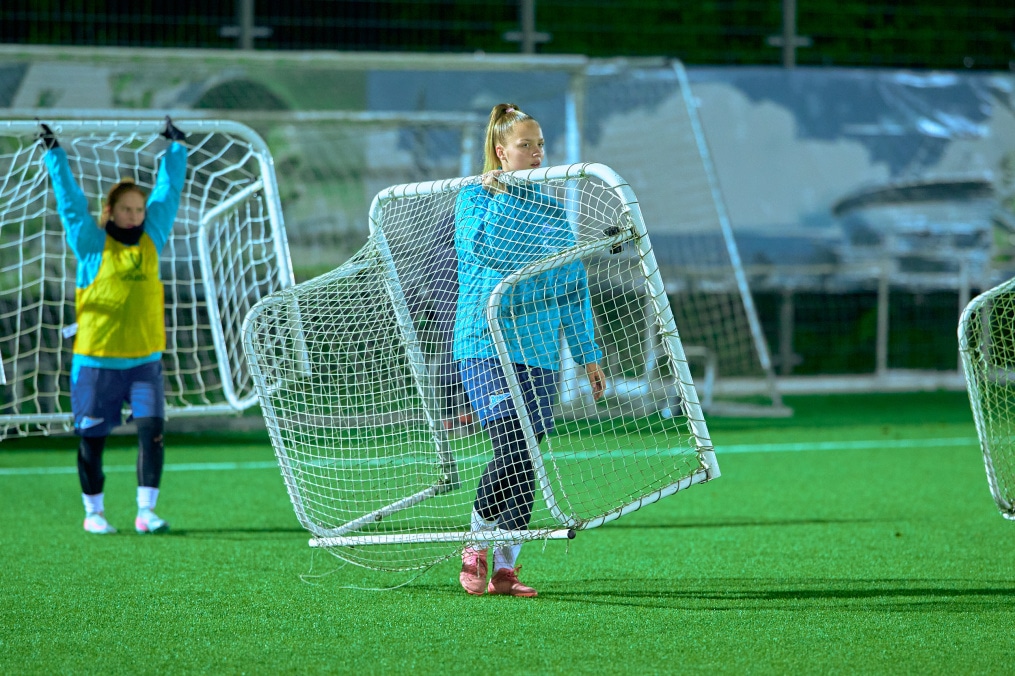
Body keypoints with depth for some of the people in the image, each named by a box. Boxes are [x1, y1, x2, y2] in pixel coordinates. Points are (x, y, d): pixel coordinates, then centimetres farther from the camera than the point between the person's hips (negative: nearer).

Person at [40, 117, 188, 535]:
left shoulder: (151, 239, 7)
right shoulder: (92, 245, -3)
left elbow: (167, 192, 16)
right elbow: (70, 199, -4)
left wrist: (176, 148, 21)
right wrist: (54, 153, -5)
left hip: (144, 359, 3)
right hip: (96, 359, -3)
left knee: (151, 429, -12)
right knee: (92, 437, 3)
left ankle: (146, 510, -9)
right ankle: (93, 512, 18)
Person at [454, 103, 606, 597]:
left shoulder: (551, 210, 15)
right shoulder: (474, 197, 2)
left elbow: (574, 287, 18)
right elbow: (482, 247, -17)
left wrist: (588, 354, 16)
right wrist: (497, 196, -18)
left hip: (539, 351, 5)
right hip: (485, 343, -5)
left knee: (523, 464, 1)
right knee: (511, 448, -19)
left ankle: (504, 568, 7)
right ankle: (474, 546, -1)